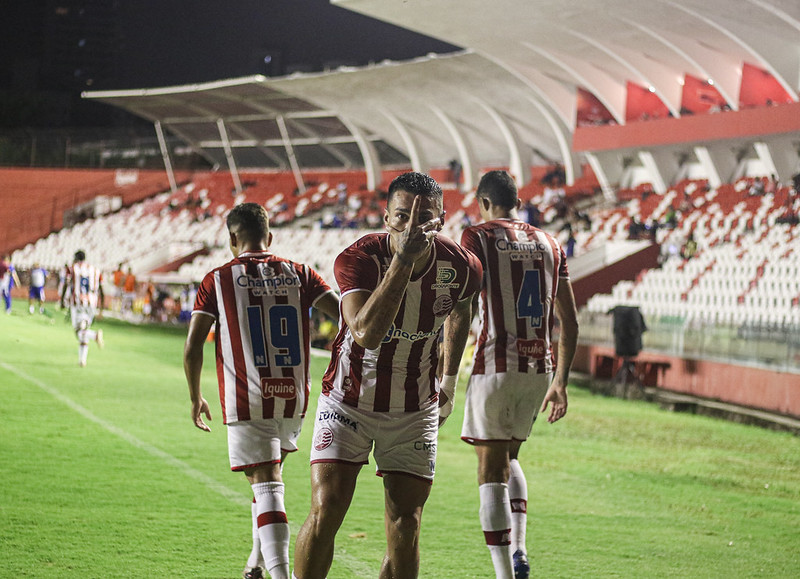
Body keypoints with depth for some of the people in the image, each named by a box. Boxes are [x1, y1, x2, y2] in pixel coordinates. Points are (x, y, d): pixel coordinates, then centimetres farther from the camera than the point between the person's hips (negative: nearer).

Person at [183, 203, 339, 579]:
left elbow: (192, 347, -4)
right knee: (269, 479, 24)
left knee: (267, 488, -7)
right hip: (293, 398, 4)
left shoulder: (217, 281, -1)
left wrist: (195, 398, 9)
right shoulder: (298, 275, 5)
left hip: (247, 402, -3)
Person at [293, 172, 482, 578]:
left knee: (405, 529, -1)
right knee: (325, 512, -11)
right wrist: (402, 260, -43)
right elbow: (366, 333, -40)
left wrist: (448, 383, 18)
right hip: (348, 402, -2)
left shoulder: (460, 268, -12)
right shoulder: (357, 259, -23)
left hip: (415, 411, 2)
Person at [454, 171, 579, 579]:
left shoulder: (477, 238, -1)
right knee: (509, 457, 24)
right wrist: (560, 381, 23)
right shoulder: (549, 244, 14)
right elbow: (569, 322, 14)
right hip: (539, 366, 5)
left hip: (496, 364, -5)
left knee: (491, 471, 1)